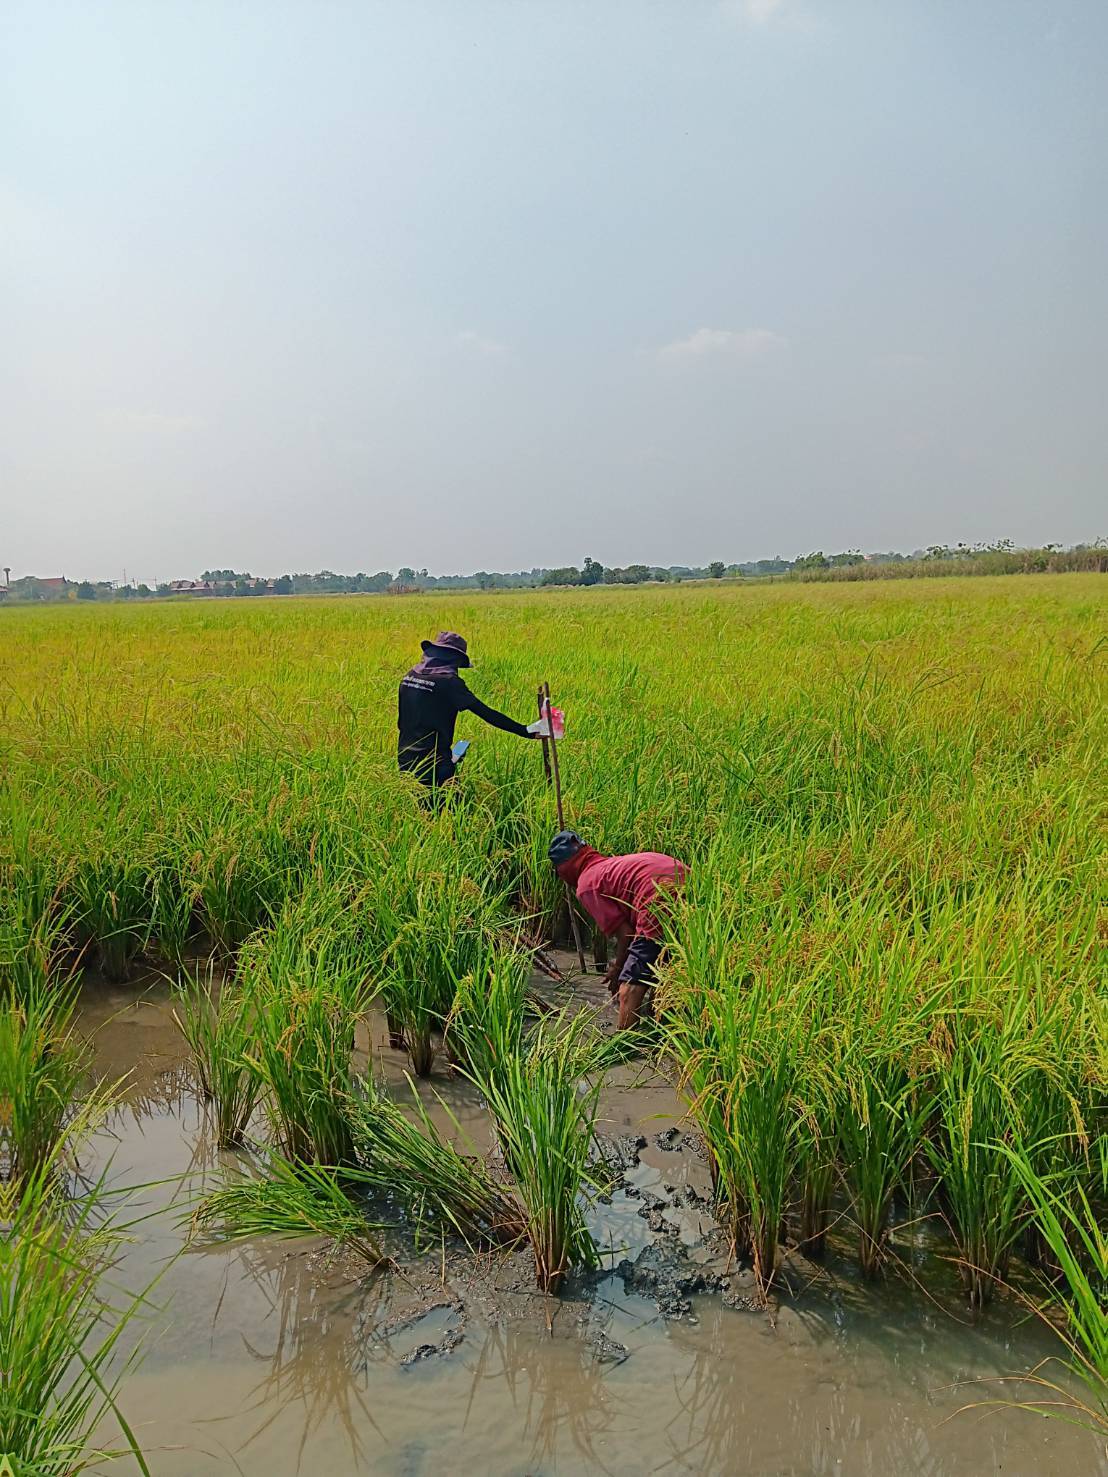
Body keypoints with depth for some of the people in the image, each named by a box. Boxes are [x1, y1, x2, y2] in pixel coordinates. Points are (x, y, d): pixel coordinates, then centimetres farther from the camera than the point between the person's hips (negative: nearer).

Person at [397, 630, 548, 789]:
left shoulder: (411, 675, 7)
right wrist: (526, 731, -16)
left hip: (405, 758, 7)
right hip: (433, 763, -7)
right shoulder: (448, 682, -14)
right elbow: (487, 713, -17)